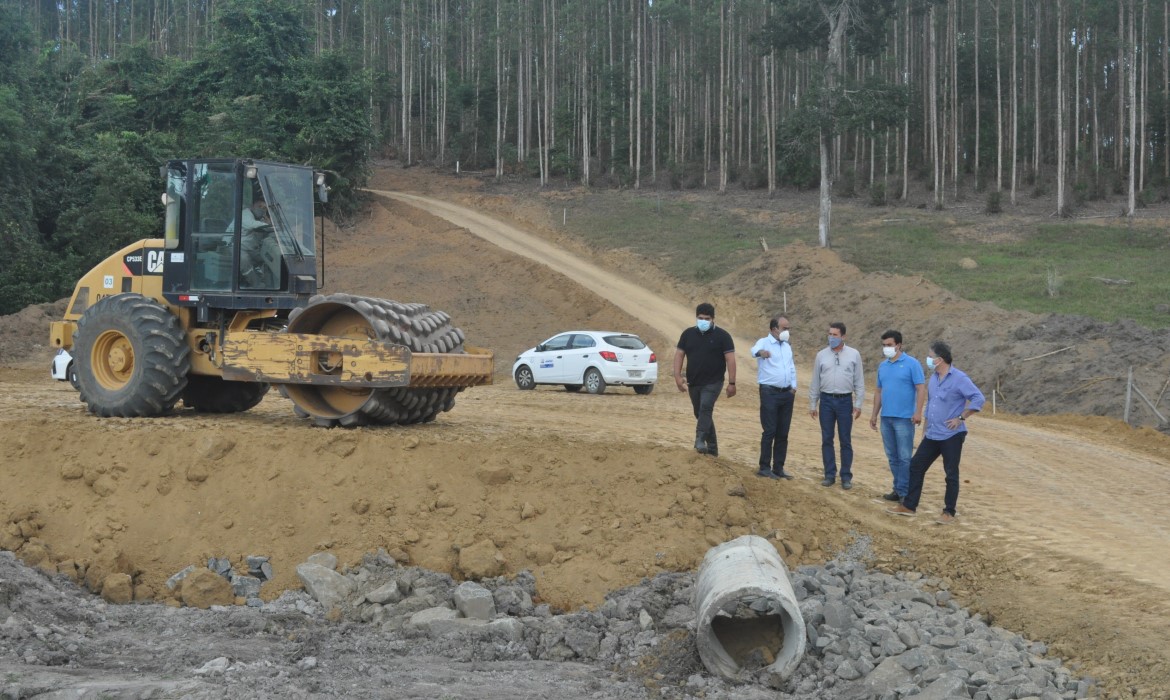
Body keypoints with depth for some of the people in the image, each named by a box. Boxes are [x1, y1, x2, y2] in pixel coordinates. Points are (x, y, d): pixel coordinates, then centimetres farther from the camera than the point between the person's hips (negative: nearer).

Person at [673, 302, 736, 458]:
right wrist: (678, 376, -6)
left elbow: (730, 359, -8)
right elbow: (679, 354, 5)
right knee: (701, 414, 10)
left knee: (706, 408, -24)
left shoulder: (722, 336, -6)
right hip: (693, 383, 5)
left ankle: (700, 441, -30)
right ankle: (712, 447, 20)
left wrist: (732, 383, -13)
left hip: (713, 382, -5)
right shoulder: (688, 334, 5)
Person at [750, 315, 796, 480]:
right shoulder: (764, 342, -6)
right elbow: (754, 350, -29)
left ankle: (778, 468, 15)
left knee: (783, 433, 8)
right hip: (770, 392, -6)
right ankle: (764, 468, -1)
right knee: (769, 431, -7)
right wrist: (760, 353, -53)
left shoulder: (787, 346, 16)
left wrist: (793, 386, 8)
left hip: (787, 393, 6)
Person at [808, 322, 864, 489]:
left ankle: (846, 477, 8)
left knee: (845, 441, 2)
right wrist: (812, 405, 7)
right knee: (827, 439, 5)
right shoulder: (821, 355, 4)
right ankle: (829, 474, 13)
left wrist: (858, 404, -3)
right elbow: (815, 382, 8)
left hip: (845, 401, -2)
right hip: (826, 400, 2)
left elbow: (859, 381, 2)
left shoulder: (854, 355, 1)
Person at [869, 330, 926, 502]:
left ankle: (905, 492, 0)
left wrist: (918, 412, -19)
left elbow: (921, 389, -10)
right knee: (892, 456, 11)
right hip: (886, 418, 7)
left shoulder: (912, 364, -6)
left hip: (904, 418, -7)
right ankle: (898, 489, 19)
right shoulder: (882, 366, 13)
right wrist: (874, 414, 17)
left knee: (904, 457, -4)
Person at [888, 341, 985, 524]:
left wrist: (961, 418, -18)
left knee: (951, 474, 1)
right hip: (932, 435, 8)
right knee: (916, 466, 9)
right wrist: (926, 426, 20)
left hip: (951, 436, -8)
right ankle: (908, 506, 17)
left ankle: (949, 513, 10)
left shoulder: (959, 378, -14)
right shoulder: (933, 378, 10)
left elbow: (978, 398, -18)